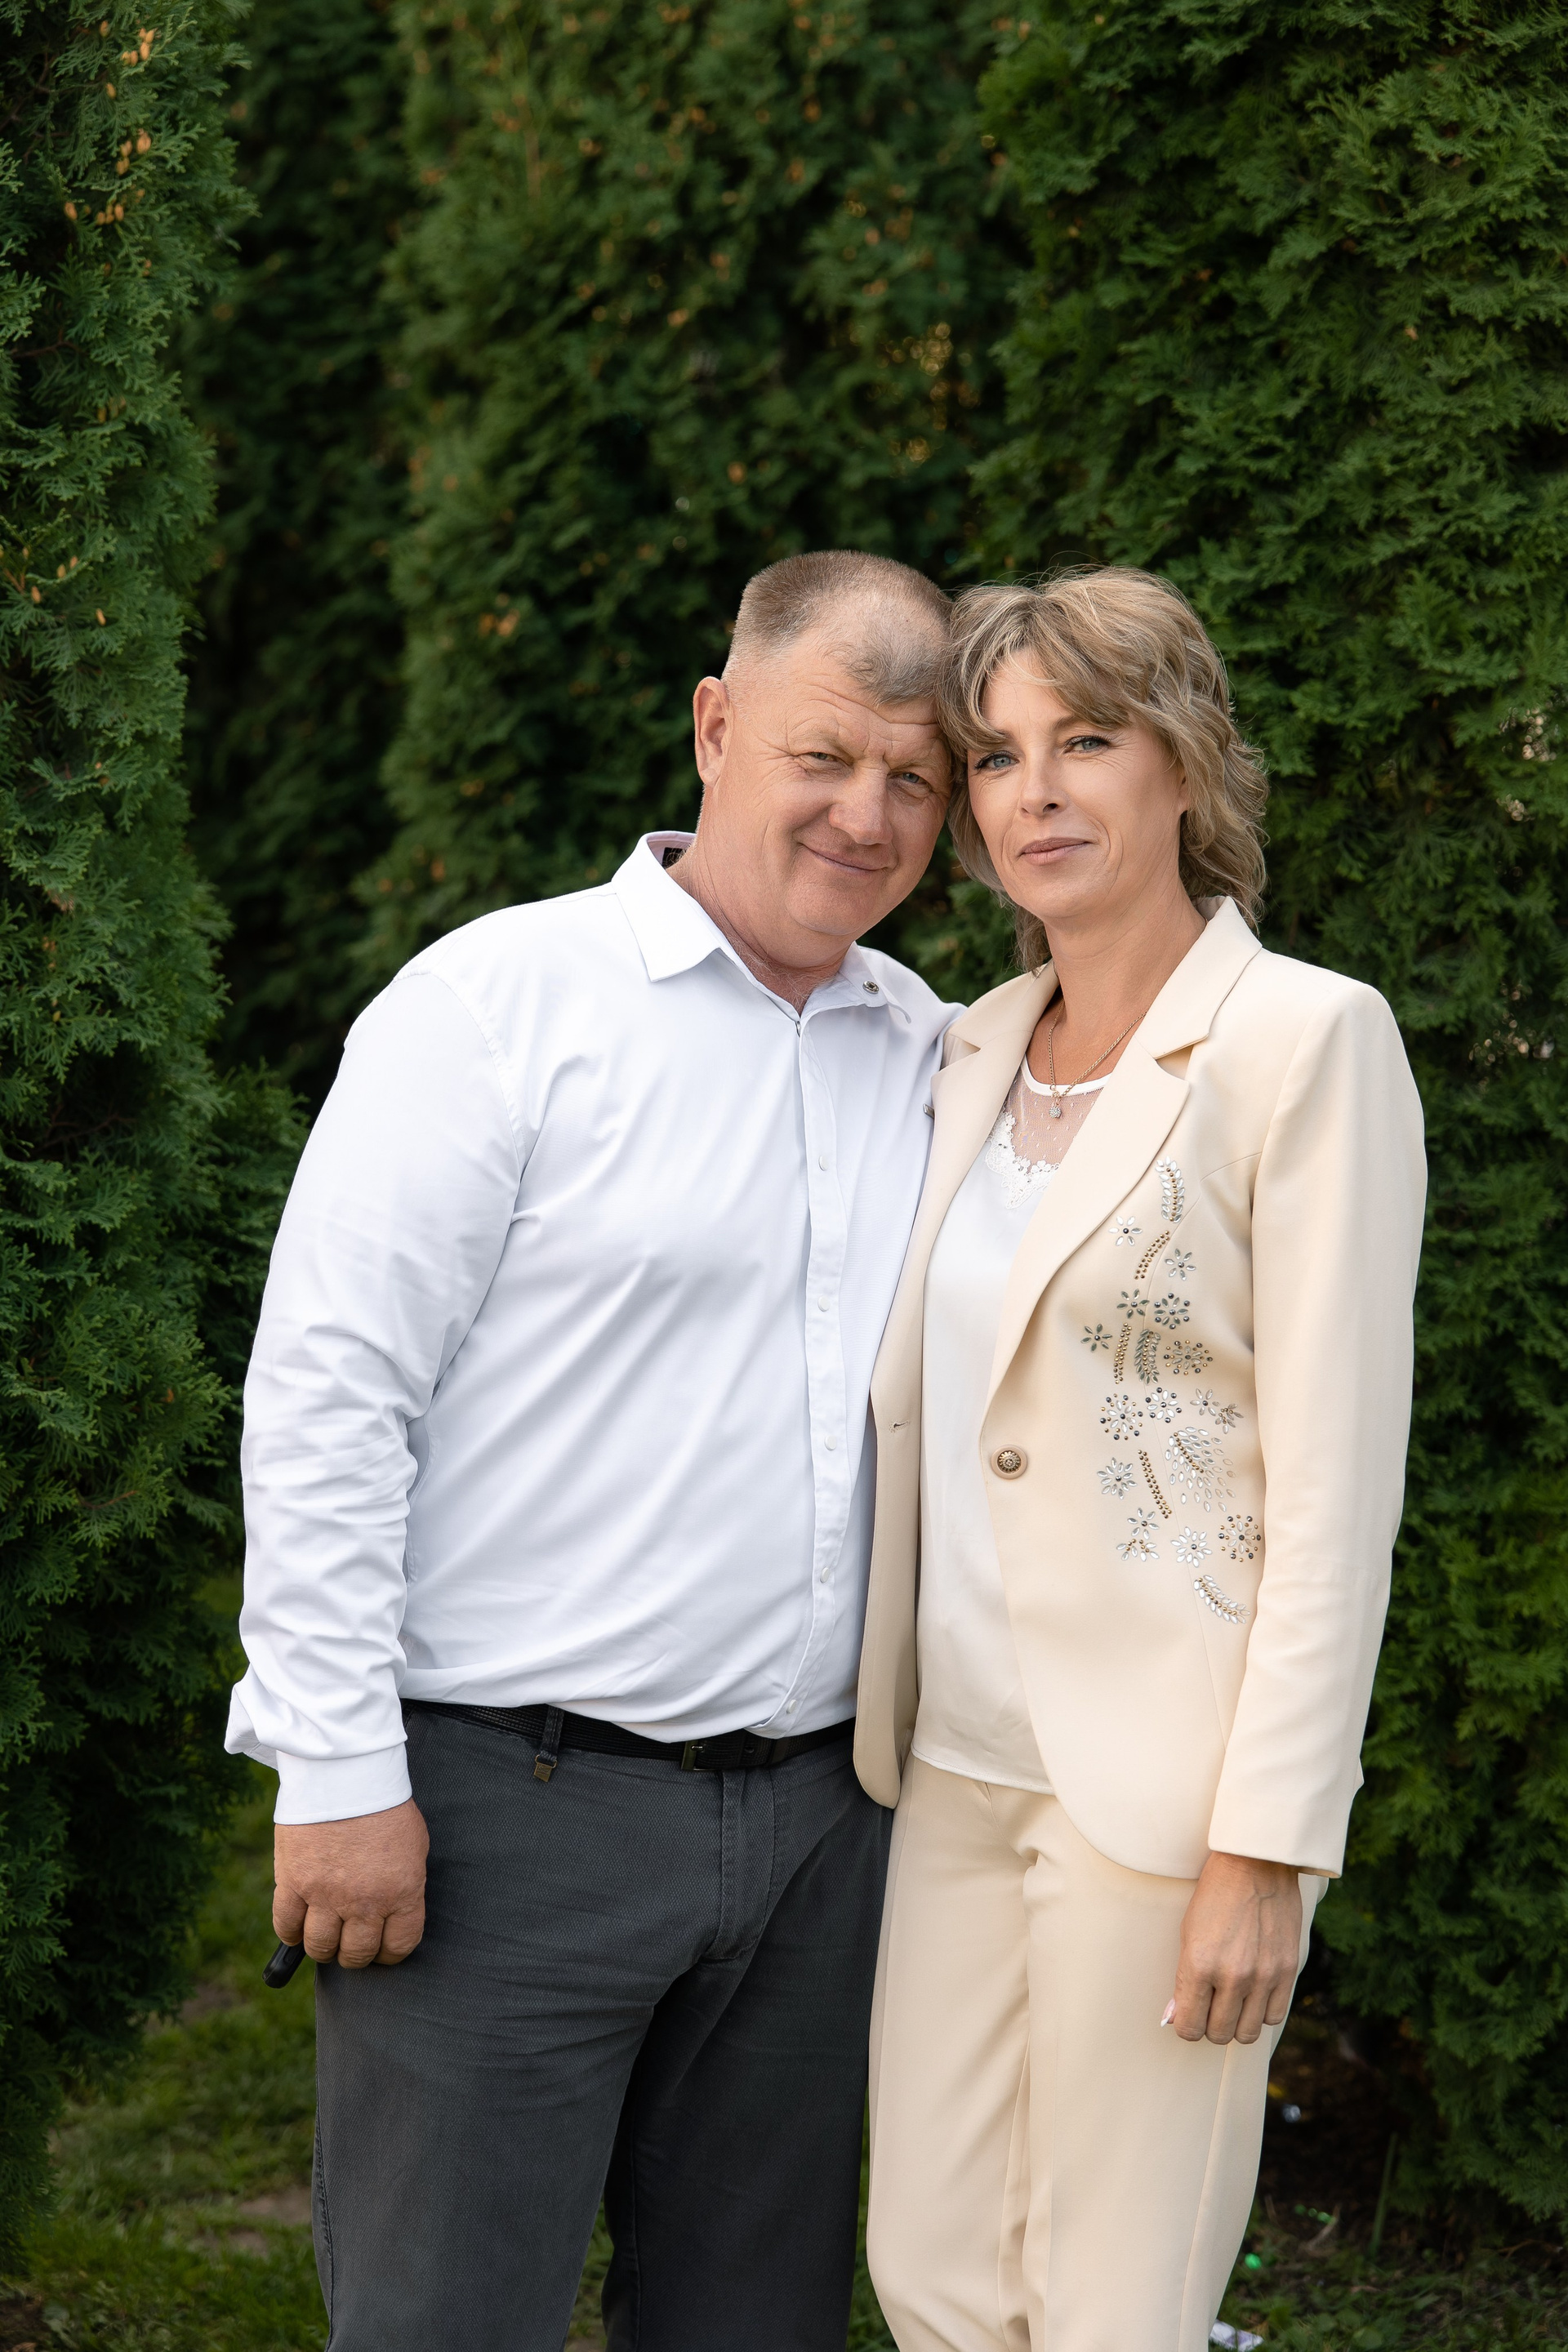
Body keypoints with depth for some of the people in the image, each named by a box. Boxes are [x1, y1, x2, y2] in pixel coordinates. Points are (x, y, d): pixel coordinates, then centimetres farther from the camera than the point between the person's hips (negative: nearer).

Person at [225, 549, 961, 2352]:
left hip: (817, 1821, 6)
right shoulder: (502, 1002, -5)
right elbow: (327, 1390, -9)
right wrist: (341, 1774, -13)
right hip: (511, 1798, -5)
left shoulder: (939, 1059, 13)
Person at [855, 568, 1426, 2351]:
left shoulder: (1304, 1038, -10)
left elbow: (1336, 1484, -13)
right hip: (959, 1759, 7)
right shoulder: (980, 1048, 12)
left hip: (1158, 1778, -7)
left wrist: (1267, 1849, -17)